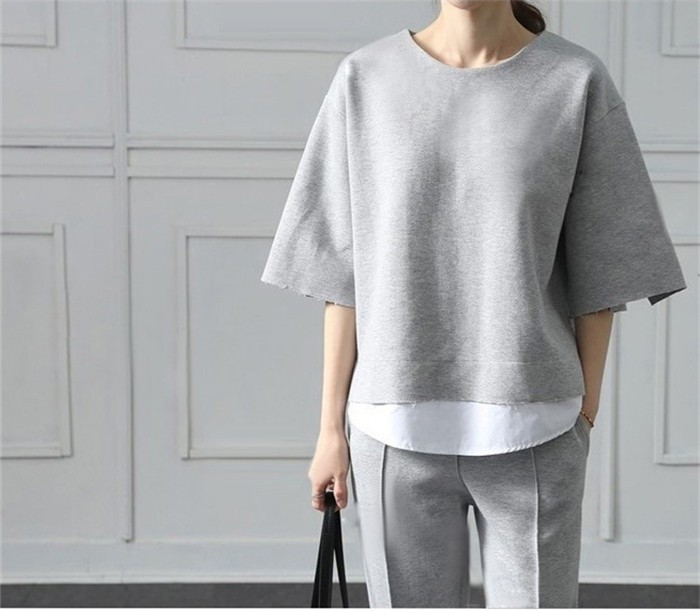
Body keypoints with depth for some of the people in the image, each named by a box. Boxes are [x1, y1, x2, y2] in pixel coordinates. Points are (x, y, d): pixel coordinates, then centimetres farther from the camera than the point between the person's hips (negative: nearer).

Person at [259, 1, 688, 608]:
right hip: (400, 430, 1)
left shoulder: (578, 81, -3)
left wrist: (583, 425, 0)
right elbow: (346, 274, 1)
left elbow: (597, 276, 1)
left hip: (530, 433, 0)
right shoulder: (365, 79, 0)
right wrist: (331, 427, 2)